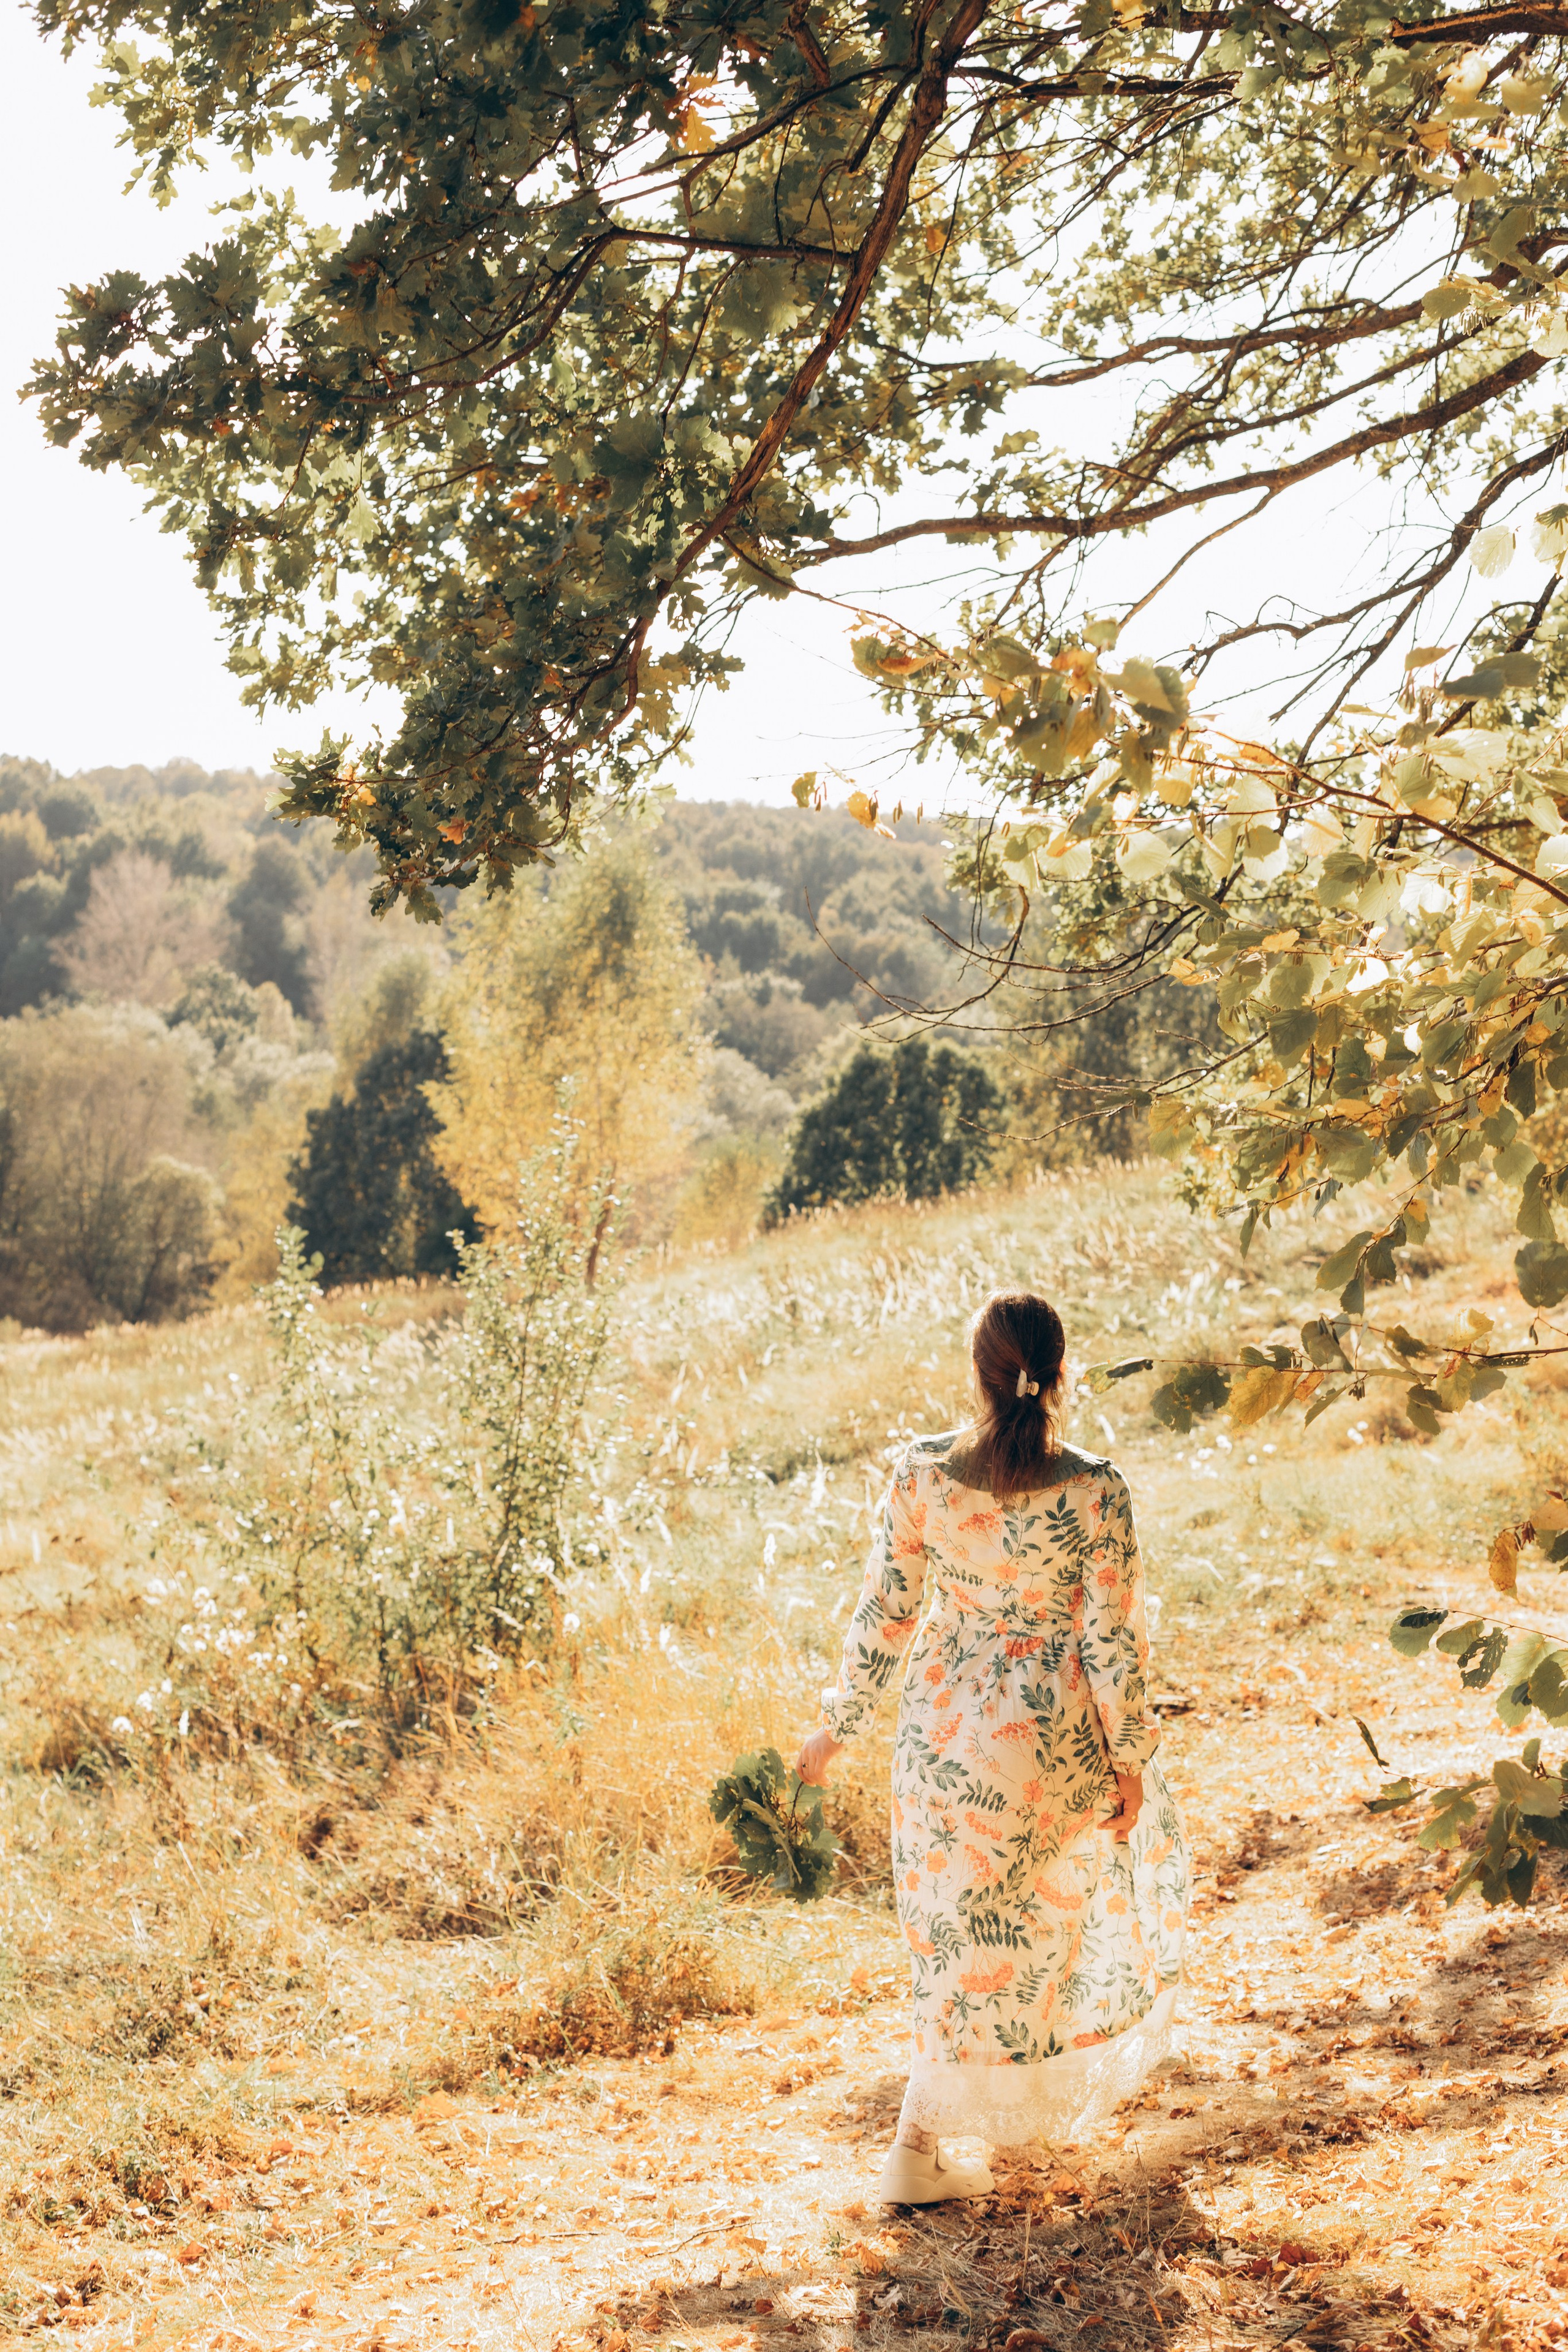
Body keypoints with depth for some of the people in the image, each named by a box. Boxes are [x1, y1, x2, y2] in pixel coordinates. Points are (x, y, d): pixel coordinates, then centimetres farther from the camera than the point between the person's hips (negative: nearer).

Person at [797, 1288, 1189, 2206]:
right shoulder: (1094, 1491, -19)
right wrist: (1129, 1755, 0)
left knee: (969, 1930, 22)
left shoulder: (921, 1471, -13)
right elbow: (1113, 1639, -14)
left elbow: (886, 1611, -5)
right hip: (1055, 1732, -3)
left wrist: (840, 1724, 9)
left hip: (947, 1724, 3)